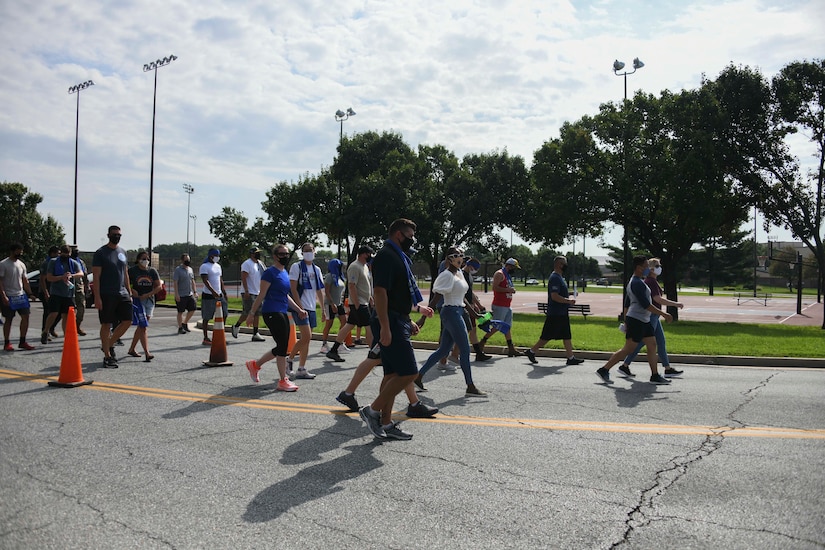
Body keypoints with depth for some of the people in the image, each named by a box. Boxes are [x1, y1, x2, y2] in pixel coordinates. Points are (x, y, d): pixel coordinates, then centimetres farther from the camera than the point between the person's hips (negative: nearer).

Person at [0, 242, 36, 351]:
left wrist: (30, 293, 10)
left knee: (26, 316, -1)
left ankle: (22, 342, 7)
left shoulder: (22, 265, 12)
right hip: (9, 297, -6)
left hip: (21, 295, 6)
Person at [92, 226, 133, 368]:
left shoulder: (122, 252, 14)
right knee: (106, 325, 0)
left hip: (122, 294, 6)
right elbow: (96, 276, -9)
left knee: (127, 321, 1)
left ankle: (110, 345, 19)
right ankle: (107, 356, 8)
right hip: (106, 295, -6)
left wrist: (129, 293, 14)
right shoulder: (101, 253, -4)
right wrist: (97, 297, -15)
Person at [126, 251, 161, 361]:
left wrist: (148, 294, -9)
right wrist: (131, 291, -16)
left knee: (141, 327, 12)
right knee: (143, 327, -12)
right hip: (137, 300, -4)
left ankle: (132, 349, 28)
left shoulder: (152, 271, 7)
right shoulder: (132, 270, -2)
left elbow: (159, 286, 3)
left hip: (149, 300, 4)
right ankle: (147, 353, -16)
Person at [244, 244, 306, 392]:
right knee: (282, 346, -9)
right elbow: (261, 295, -10)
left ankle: (255, 365, 28)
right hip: (272, 313, -9)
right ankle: (283, 381, -1)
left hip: (282, 313, 9)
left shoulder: (285, 273, 17)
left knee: (281, 348, 11)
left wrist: (299, 309, 17)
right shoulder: (270, 273, -8)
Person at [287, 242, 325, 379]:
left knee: (305, 339, 7)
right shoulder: (296, 267, -4)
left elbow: (319, 291, 18)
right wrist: (300, 308, -17)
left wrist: (323, 310, 13)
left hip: (311, 308, 7)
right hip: (300, 307, -6)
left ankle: (301, 369, 11)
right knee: (307, 337, -14)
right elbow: (293, 288, -10)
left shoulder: (316, 269, 15)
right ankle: (289, 359, 3)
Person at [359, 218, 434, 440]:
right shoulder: (386, 256, -13)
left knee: (392, 374, 12)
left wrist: (408, 322, 25)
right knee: (408, 373, -12)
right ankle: (373, 410, -1)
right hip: (390, 323, -11)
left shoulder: (400, 257, 19)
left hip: (399, 322, 11)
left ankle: (386, 424, 18)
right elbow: (380, 292, -21)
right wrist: (385, 327, -26)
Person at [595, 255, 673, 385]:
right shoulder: (637, 283, -16)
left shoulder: (633, 282, 16)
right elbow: (645, 304, -22)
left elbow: (627, 304, 20)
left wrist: (626, 322, 21)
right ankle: (604, 370, -3)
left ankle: (655, 376, 13)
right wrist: (664, 314, -17)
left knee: (652, 345, 9)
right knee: (628, 349, -7)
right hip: (636, 320, -10)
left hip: (644, 321, 10)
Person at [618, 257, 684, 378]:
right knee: (642, 342, -5)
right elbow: (658, 299, -23)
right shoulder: (651, 281, -17)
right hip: (650, 315, -11)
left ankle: (668, 369, 13)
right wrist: (676, 304, -18)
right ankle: (624, 366, 1)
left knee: (661, 342, 10)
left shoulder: (651, 280, 15)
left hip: (653, 316, 11)